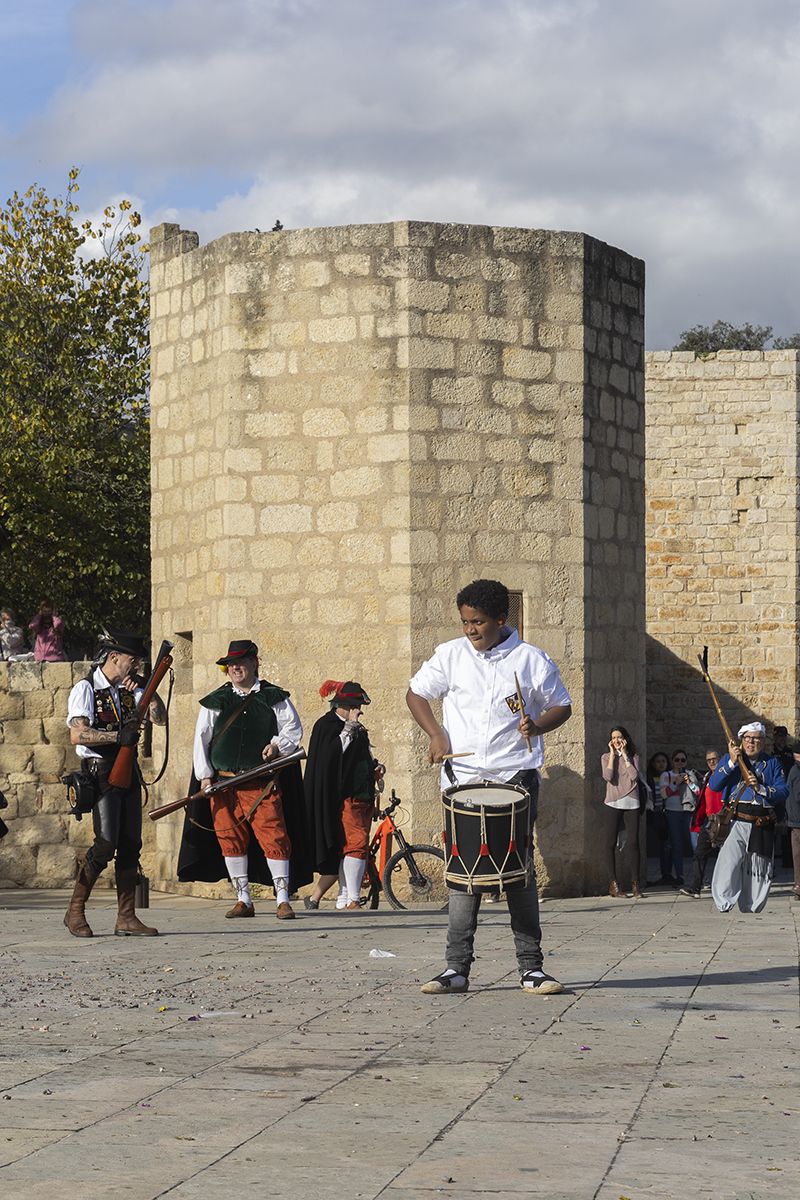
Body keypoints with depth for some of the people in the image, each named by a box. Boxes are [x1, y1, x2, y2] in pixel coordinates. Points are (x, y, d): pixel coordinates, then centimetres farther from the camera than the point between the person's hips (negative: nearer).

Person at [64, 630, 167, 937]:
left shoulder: (128, 688, 14)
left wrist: (146, 690, -5)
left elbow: (160, 718, 9)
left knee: (130, 845, 3)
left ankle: (126, 918, 6)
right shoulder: (86, 689, -7)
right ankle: (75, 911, -3)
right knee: (106, 843, -15)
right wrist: (118, 736, -24)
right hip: (101, 773, -7)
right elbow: (77, 735, -19)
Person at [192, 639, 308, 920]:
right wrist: (205, 775, 2)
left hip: (262, 783, -2)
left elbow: (293, 729, 9)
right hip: (223, 782, 2)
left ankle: (283, 899, -4)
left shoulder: (274, 697, 8)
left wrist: (277, 744, -12)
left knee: (274, 837, -10)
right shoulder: (215, 701, 12)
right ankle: (243, 899, 12)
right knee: (230, 839, 3)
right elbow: (201, 738, 11)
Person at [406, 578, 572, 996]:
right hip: (463, 777, 1)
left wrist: (537, 726, -11)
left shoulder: (531, 659, 1)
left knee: (520, 871, -1)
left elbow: (561, 706, 10)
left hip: (516, 777, -1)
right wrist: (436, 735, -1)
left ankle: (531, 968, 4)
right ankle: (457, 969, 3)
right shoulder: (450, 655, 4)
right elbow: (416, 694, 14)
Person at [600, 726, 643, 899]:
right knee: (610, 843, -5)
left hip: (631, 805, 0)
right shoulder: (606, 758, 9)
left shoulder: (633, 757, 12)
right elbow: (608, 776, -9)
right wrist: (613, 754, -3)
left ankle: (634, 882, -4)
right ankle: (613, 883, -3)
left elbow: (634, 776, -7)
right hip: (612, 804, 0)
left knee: (632, 842, -5)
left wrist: (624, 754, -3)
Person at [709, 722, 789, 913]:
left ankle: (751, 910, 18)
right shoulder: (729, 758, 9)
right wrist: (732, 762, -11)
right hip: (735, 823, -2)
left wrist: (761, 788, -15)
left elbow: (783, 792, 1)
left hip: (762, 827, 2)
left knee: (758, 873, 6)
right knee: (728, 863, -20)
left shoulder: (772, 763, 11)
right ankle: (724, 908, -17)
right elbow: (713, 786, -3)